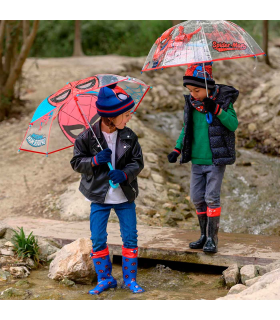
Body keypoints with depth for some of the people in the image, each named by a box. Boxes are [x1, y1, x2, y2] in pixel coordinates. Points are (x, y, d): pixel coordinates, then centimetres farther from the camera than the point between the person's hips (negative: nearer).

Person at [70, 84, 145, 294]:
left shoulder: (129, 137, -4)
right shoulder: (88, 137, -10)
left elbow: (138, 162, -1)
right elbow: (77, 162, -5)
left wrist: (125, 174, -20)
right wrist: (95, 160, -23)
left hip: (125, 197, 1)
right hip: (99, 197, -1)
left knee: (130, 238, 4)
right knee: (98, 240, 2)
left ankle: (130, 278, 19)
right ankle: (105, 279, 20)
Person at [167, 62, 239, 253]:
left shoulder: (223, 100, -8)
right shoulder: (191, 103, 4)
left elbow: (234, 124, -13)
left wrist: (217, 109, -24)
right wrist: (177, 149, 5)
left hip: (216, 160, -5)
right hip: (197, 160, 5)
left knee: (212, 198, -6)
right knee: (198, 199, 8)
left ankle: (212, 239, 2)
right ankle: (204, 236, 21)